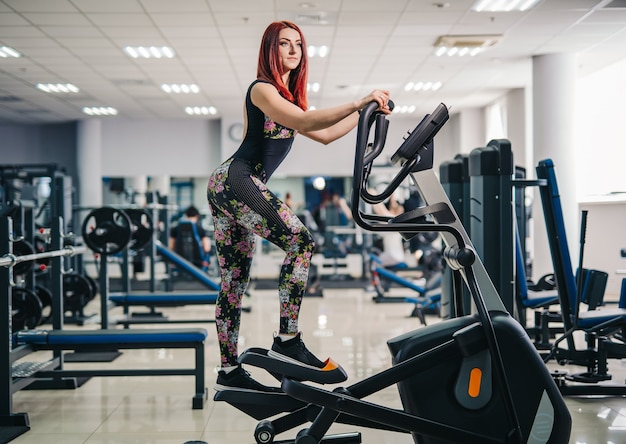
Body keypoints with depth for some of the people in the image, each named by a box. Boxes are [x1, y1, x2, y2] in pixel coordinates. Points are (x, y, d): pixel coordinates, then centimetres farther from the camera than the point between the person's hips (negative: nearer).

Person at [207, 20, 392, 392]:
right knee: (300, 241, -21)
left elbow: (325, 134, 25)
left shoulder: (287, 96, 22)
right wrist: (359, 103, -28)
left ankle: (229, 372, 9)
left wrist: (364, 111, 20)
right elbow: (303, 122, -23)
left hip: (225, 190, 10)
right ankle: (288, 340, -23)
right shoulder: (262, 89, -6)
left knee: (236, 281, 7)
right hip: (237, 180, -10)